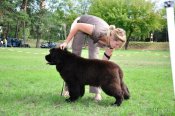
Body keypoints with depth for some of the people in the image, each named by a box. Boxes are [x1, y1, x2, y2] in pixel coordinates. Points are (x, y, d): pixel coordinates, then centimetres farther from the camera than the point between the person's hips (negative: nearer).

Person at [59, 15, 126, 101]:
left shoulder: (111, 43, -28)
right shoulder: (99, 32, -44)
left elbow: (105, 60, -15)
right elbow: (78, 26, -32)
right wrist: (66, 42, -29)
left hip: (93, 34, 3)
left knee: (93, 58, -12)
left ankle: (97, 92, -10)